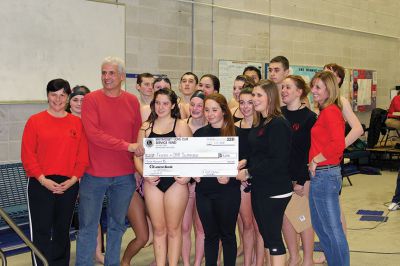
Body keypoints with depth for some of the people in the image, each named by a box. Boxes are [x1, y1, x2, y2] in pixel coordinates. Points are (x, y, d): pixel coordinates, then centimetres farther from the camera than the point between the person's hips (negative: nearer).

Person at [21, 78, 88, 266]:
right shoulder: (35, 121, 0)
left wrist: (74, 179, -8)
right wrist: (42, 179, -12)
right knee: (41, 231, 0)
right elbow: (27, 154, -4)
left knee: (63, 230, 13)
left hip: (69, 185, 2)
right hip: (40, 185, -2)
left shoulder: (77, 123, 6)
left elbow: (83, 155, 4)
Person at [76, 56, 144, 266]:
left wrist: (139, 170, 4)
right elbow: (92, 133, -16)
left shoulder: (132, 101, 5)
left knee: (117, 225, 15)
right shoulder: (91, 99, -5)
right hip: (94, 175, -3)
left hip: (125, 175, 3)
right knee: (88, 226, 4)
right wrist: (126, 145, -17)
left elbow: (138, 137, 8)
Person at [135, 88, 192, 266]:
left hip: (175, 181, -2)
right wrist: (144, 174, -10)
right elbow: (138, 156, 7)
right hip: (153, 182, 2)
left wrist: (187, 175, -18)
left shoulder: (181, 126, 1)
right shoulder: (146, 127, 9)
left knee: (173, 228, 5)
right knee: (158, 229, 10)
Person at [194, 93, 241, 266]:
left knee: (227, 233, 8)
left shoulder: (235, 133, -3)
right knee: (210, 234, 12)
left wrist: (230, 177, -18)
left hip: (228, 191, -3)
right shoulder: (199, 133, 8)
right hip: (204, 191, 3)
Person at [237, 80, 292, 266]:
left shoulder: (278, 124, -15)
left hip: (275, 191, -9)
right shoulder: (259, 124, 13)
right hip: (259, 188, 9)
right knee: (265, 233, 15)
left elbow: (277, 161, -21)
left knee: (273, 236, -1)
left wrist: (249, 173, -15)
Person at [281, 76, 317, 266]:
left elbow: (310, 150, -12)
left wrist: (301, 180, -15)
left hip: (303, 175, -5)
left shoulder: (309, 117, -8)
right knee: (284, 216, 9)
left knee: (303, 217, 4)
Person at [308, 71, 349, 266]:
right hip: (320, 174, 10)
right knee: (319, 224, 21)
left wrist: (315, 160, -19)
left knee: (332, 228, 2)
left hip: (325, 174, -10)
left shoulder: (330, 111, -17)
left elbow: (338, 144, -28)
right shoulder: (325, 111, 12)